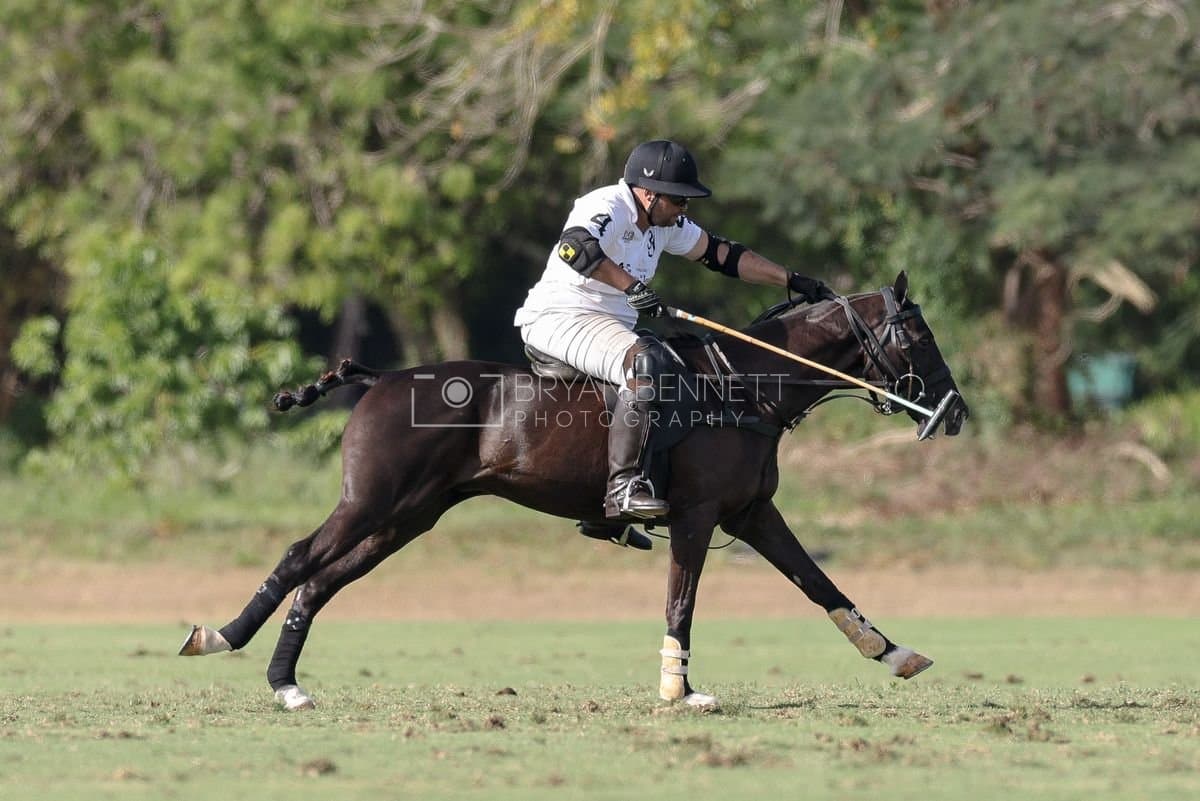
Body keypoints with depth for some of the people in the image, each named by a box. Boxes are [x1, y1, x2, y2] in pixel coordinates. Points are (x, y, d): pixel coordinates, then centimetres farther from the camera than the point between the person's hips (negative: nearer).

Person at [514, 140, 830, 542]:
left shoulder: (666, 223, 11)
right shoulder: (608, 208, -17)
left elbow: (722, 253, 18)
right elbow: (575, 247, -37)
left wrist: (793, 282, 13)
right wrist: (632, 286, -43)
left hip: (610, 324, 11)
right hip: (558, 319, -11)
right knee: (644, 362, -33)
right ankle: (623, 486, -39)